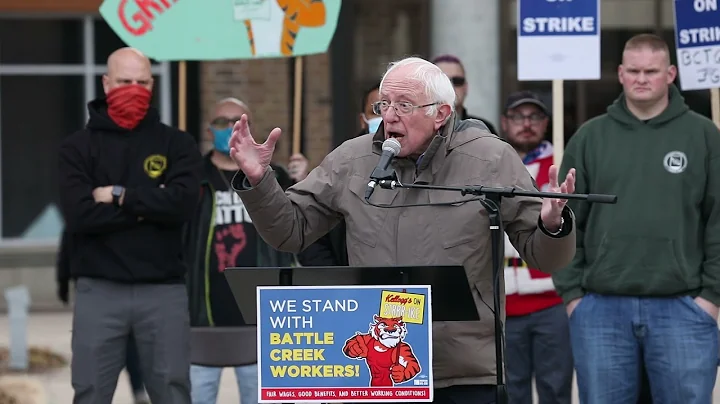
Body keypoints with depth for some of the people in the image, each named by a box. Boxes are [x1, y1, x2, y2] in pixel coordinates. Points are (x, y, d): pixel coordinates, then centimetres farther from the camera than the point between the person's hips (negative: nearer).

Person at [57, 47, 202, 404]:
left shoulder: (176, 144, 7)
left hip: (163, 291, 1)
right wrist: (148, 207, -10)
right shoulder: (78, 147, 5)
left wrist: (121, 196, -9)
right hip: (99, 291, -1)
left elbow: (183, 202, -11)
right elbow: (79, 214, -11)